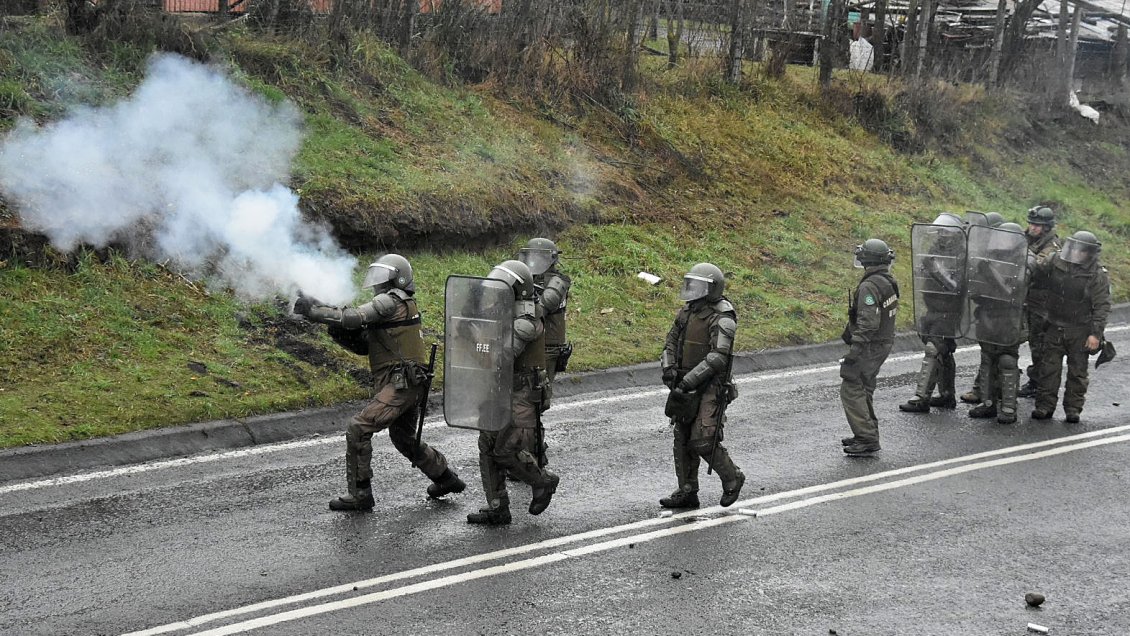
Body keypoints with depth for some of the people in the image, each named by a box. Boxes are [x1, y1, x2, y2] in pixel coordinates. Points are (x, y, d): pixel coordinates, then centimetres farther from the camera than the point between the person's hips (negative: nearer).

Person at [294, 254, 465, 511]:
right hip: (410, 386, 10)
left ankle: (359, 494, -9)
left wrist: (313, 310, -13)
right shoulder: (403, 305, 21)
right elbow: (364, 345, 18)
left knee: (358, 429, -13)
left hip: (399, 385, -10)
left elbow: (354, 317, -20)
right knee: (405, 440, 25)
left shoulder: (391, 301, -9)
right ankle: (446, 478, 36)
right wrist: (342, 332, 0)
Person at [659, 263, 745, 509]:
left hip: (710, 388, -8)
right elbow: (671, 340, 13)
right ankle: (687, 492, 19)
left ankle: (732, 479, 13)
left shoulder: (722, 320, -16)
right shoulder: (687, 312, 8)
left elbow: (717, 358, -23)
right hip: (687, 386, 8)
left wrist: (687, 382, -27)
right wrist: (669, 367, -6)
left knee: (703, 441, -11)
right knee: (682, 439, 9)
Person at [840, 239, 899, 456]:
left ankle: (867, 439, -6)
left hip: (870, 346, -10)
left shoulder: (869, 287, -23)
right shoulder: (890, 282, 8)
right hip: (885, 342, 10)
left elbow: (868, 323, -28)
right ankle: (867, 434, 27)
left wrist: (854, 352, -26)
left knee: (851, 389, -5)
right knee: (864, 389, 20)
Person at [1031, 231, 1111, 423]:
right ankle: (1045, 406, 12)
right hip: (1055, 327, 3)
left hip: (1080, 331, -3)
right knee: (1048, 368, 4)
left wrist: (1096, 334, -16)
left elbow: (1102, 307, -12)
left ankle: (1073, 408, 17)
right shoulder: (1056, 261, -4)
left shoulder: (1098, 275, -13)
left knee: (1077, 371, 7)